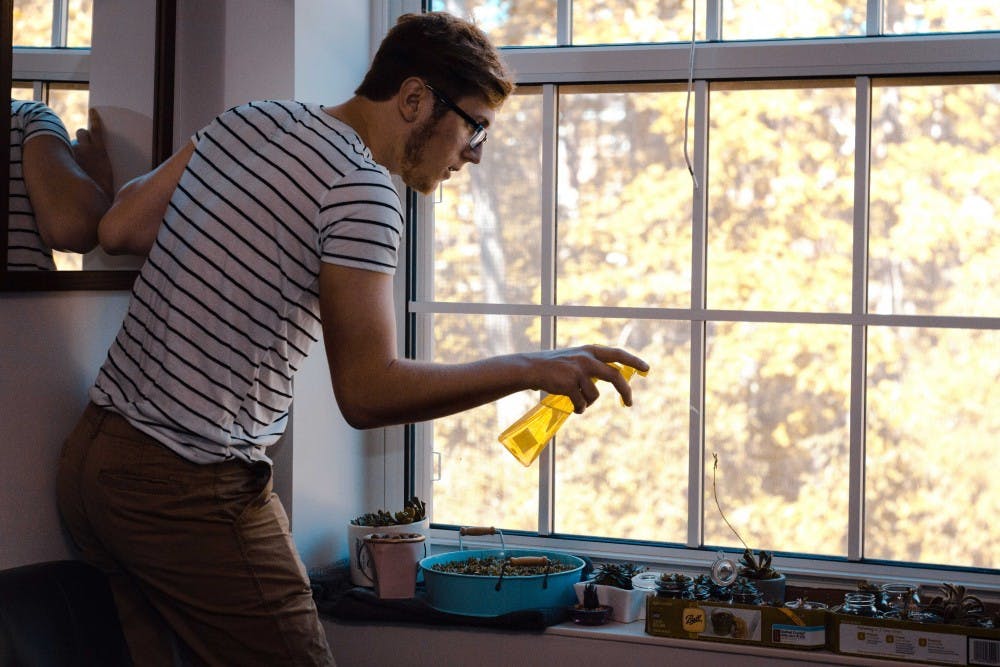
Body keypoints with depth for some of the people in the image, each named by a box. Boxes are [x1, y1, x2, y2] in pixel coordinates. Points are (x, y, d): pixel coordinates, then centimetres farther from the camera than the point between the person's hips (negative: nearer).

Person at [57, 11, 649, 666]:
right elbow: (368, 393, -21)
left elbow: (118, 229, 13)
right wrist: (529, 370, -15)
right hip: (190, 489, -9)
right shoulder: (362, 192, -16)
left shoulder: (247, 120, 9)